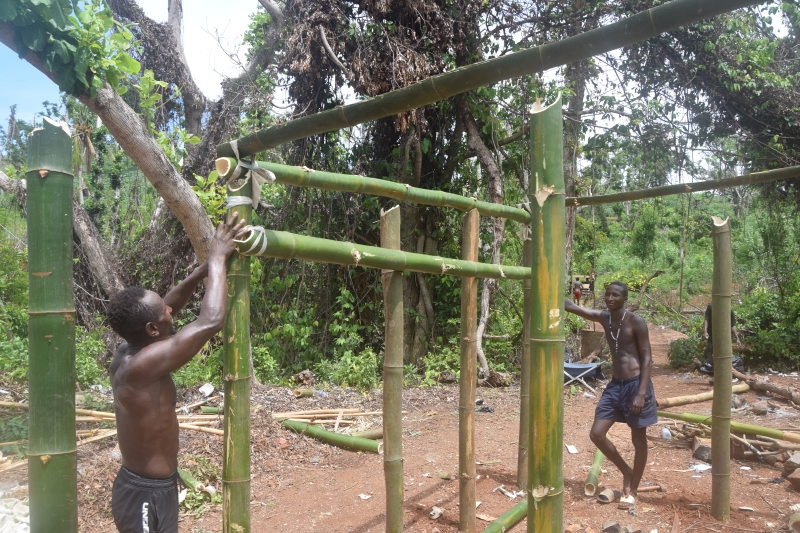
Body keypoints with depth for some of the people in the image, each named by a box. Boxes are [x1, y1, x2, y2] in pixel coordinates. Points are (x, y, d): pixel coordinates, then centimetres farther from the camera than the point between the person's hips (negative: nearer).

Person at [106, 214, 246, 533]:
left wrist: (204, 269, 3)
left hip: (143, 486, 9)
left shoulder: (127, 353, -2)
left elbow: (167, 308, 13)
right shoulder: (142, 365, -29)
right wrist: (217, 258, -23)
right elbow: (211, 322, -34)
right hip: (147, 495, -9)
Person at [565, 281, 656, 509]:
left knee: (638, 440, 7)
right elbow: (571, 307, 6)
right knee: (597, 434, 1)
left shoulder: (636, 322, -11)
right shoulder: (604, 318, 6)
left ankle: (632, 491, 24)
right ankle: (626, 472, 25)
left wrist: (641, 393, -20)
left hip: (636, 384, -6)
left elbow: (647, 358, -13)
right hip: (615, 385, 6)